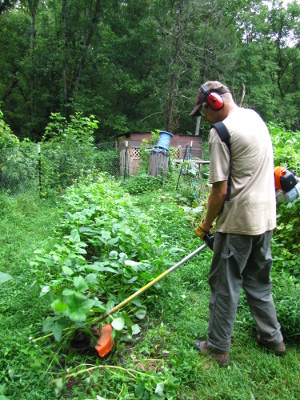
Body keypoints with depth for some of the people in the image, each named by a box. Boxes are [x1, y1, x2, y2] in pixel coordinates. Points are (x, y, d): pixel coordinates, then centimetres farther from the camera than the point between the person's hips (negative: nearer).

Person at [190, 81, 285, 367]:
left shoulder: (220, 132, -16)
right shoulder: (255, 116, 11)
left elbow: (220, 191, -17)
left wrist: (206, 224, -4)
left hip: (238, 221, -8)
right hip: (266, 217, 9)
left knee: (225, 286, 6)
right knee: (258, 281, 22)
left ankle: (217, 348, 21)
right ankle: (272, 338, 36)